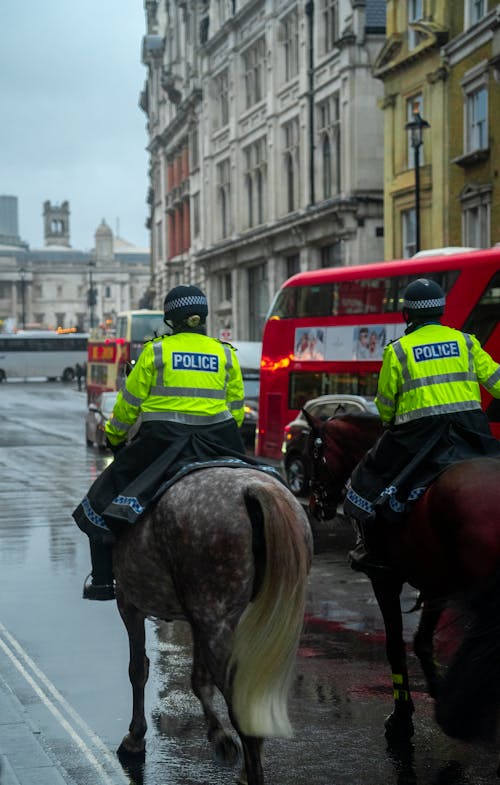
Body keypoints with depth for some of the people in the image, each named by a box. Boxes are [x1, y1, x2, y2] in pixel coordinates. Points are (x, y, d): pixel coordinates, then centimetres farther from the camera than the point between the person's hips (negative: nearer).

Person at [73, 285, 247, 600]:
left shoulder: (156, 351, 0)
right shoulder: (226, 354, 8)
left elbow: (129, 404, 5)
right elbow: (236, 409, 10)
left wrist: (115, 436, 20)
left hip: (160, 441, -2)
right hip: (217, 442, 2)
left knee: (105, 498, 11)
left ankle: (102, 581, 10)